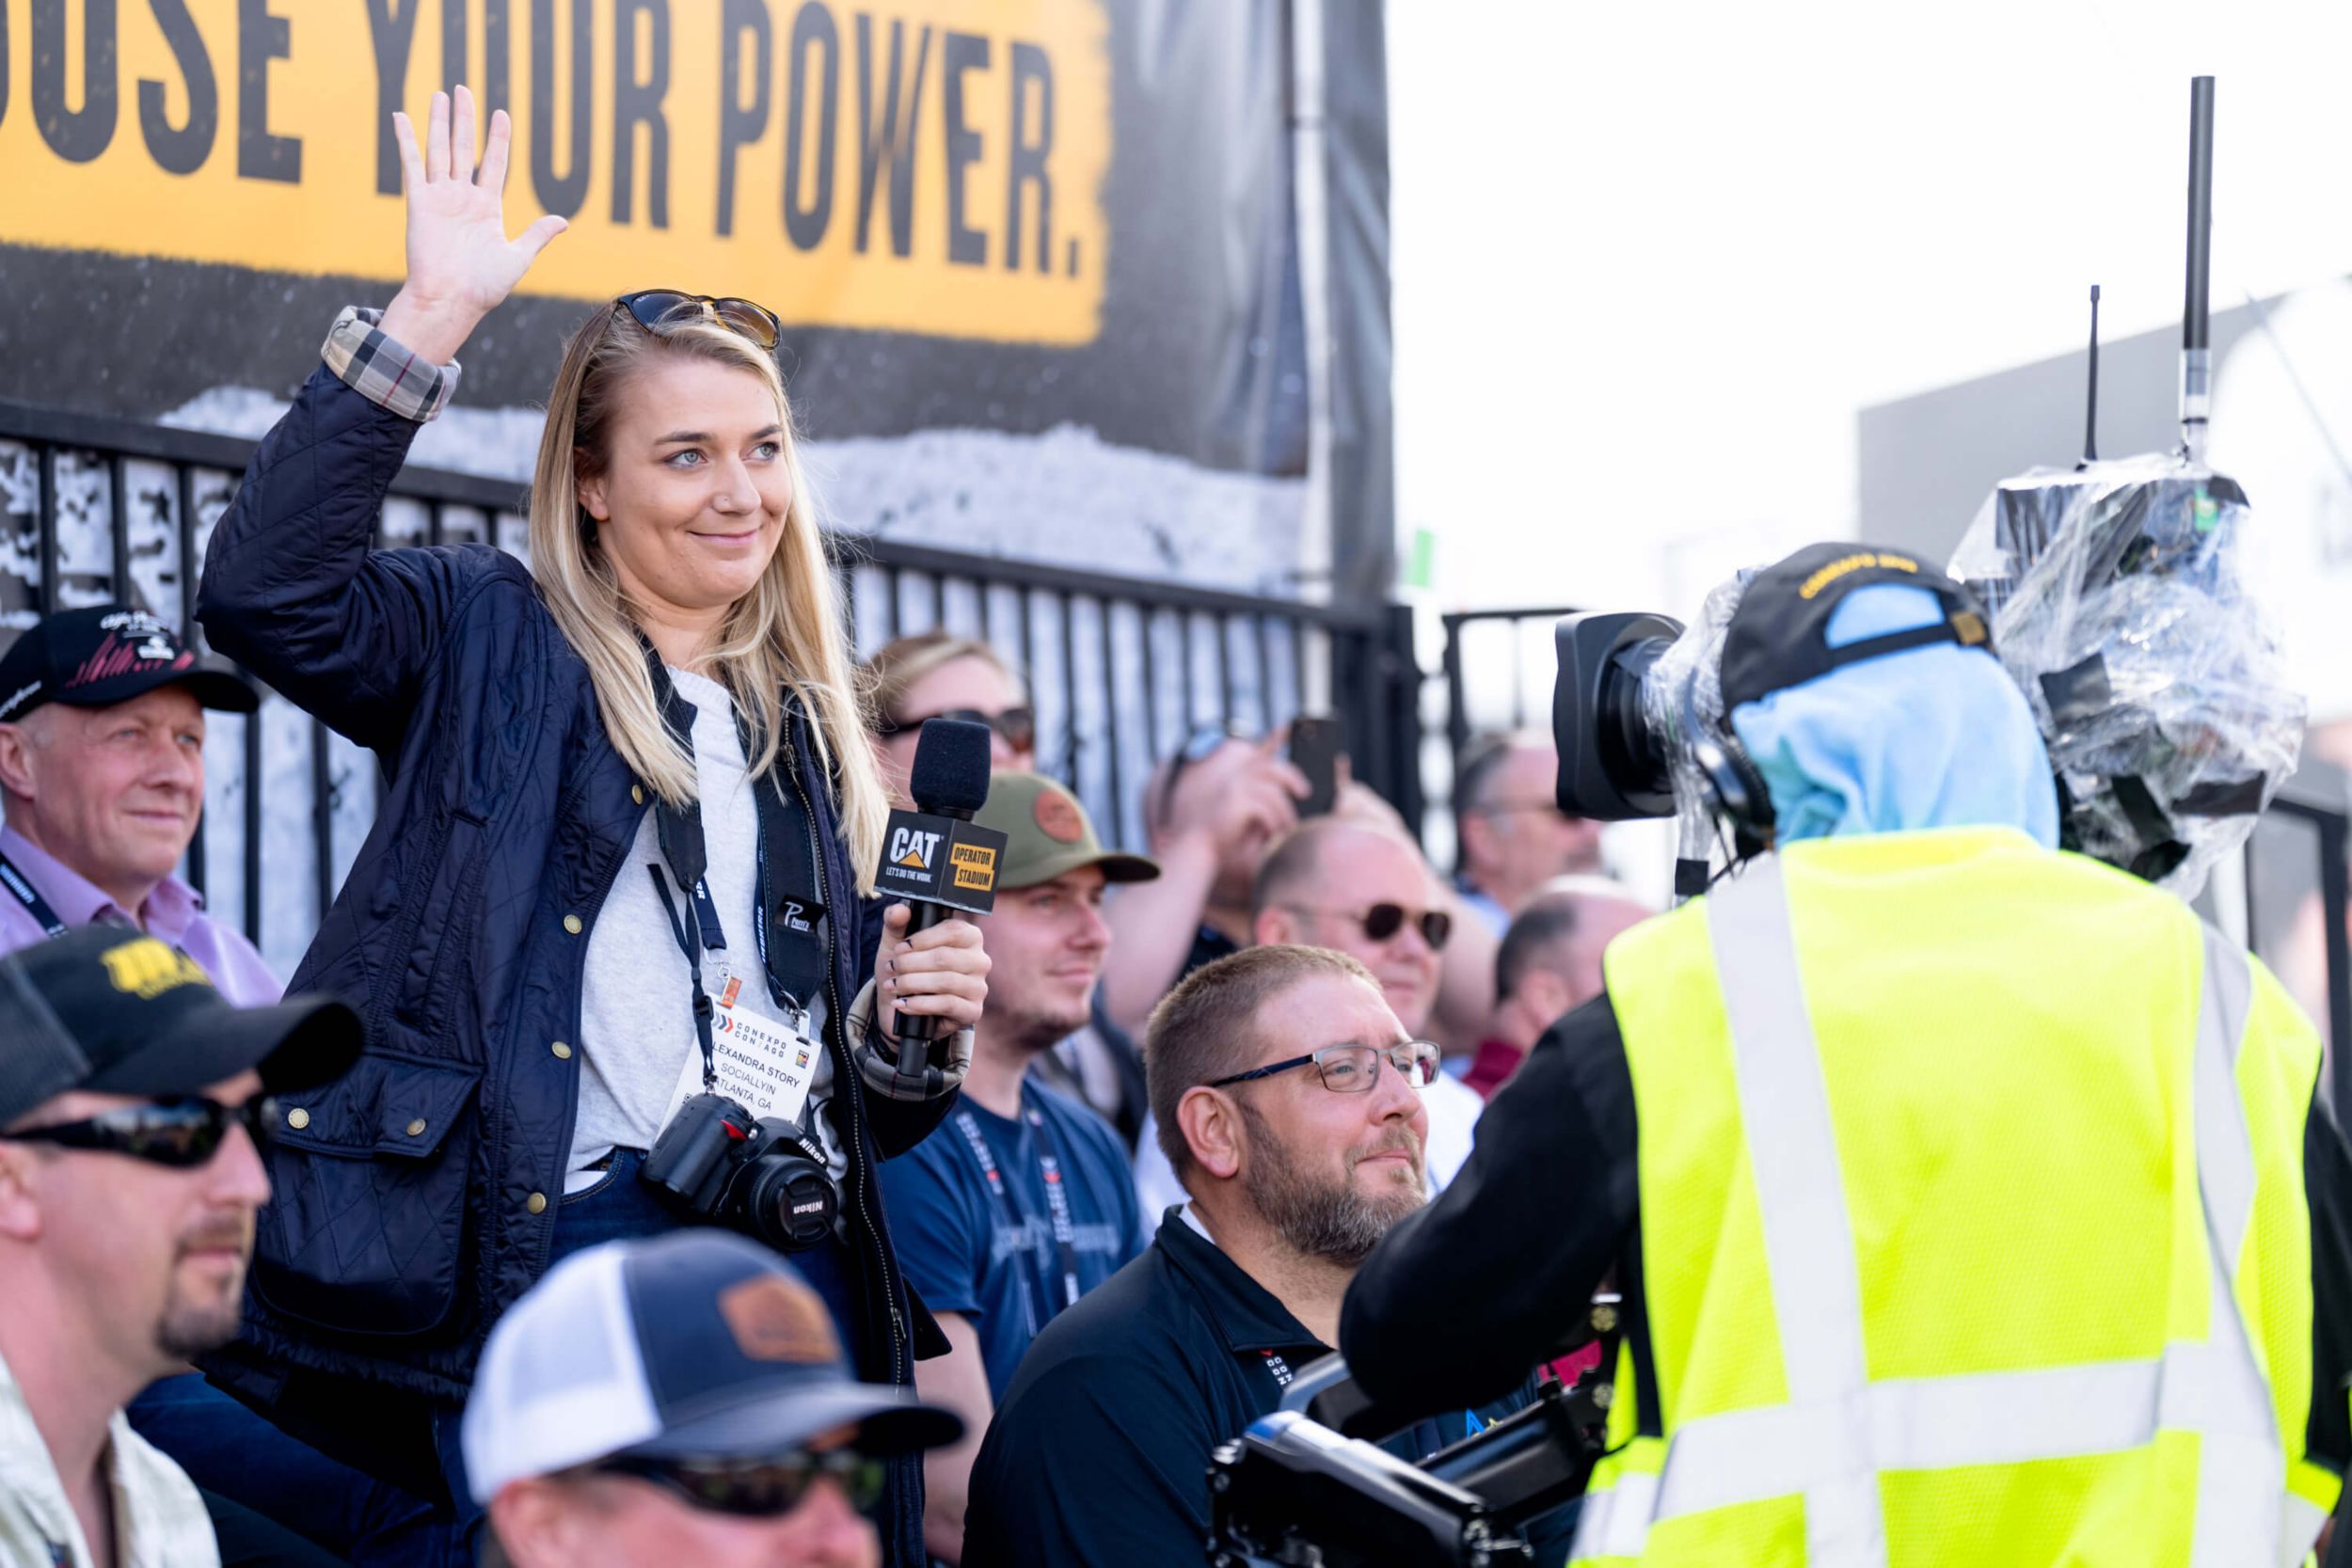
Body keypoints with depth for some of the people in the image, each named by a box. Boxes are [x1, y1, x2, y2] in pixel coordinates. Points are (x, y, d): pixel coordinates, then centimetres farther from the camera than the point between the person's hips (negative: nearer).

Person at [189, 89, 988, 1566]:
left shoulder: (812, 731, 22)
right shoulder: (488, 644, 6)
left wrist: (909, 1033, 2)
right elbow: (266, 590, -16)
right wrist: (431, 321, -19)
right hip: (567, 1248, -6)